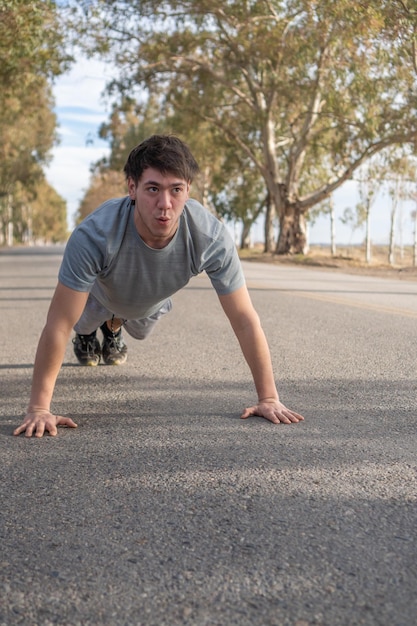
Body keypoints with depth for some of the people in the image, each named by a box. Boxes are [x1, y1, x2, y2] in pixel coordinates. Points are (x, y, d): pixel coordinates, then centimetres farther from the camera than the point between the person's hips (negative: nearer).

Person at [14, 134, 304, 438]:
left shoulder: (212, 238, -43)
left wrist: (269, 398, -33)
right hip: (101, 295, -2)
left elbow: (245, 320, -34)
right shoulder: (94, 236, -48)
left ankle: (113, 329, 66)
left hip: (151, 304, 3)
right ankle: (87, 334, 62)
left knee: (140, 330, 34)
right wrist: (39, 408, -41)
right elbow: (58, 324, -42)